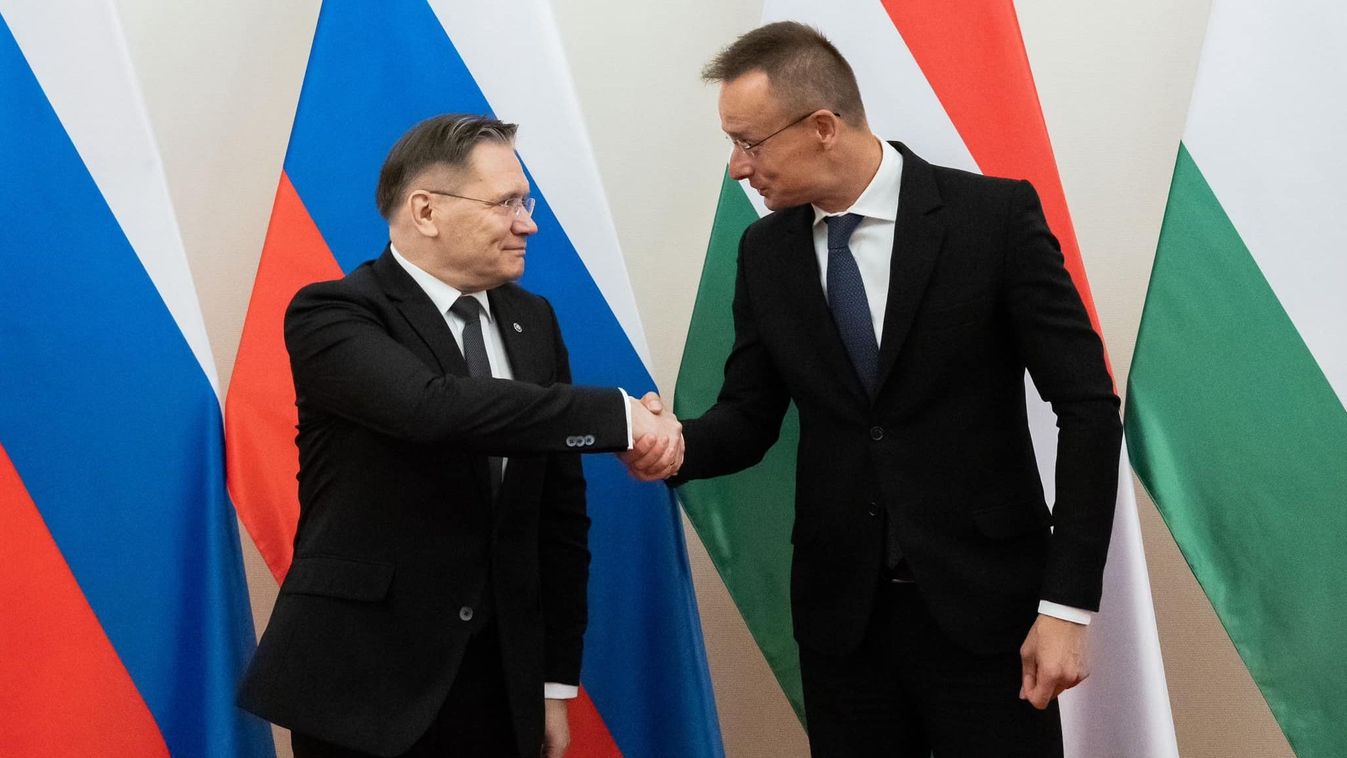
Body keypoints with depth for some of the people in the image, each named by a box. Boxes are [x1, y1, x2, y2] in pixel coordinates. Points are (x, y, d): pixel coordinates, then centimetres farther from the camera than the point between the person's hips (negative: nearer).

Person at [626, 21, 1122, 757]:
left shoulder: (994, 215, -11)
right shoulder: (765, 250, 3)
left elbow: (1087, 407, -9)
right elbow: (751, 414, 9)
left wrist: (1067, 603, -13)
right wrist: (680, 443, -14)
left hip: (982, 600, -3)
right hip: (840, 608, 4)